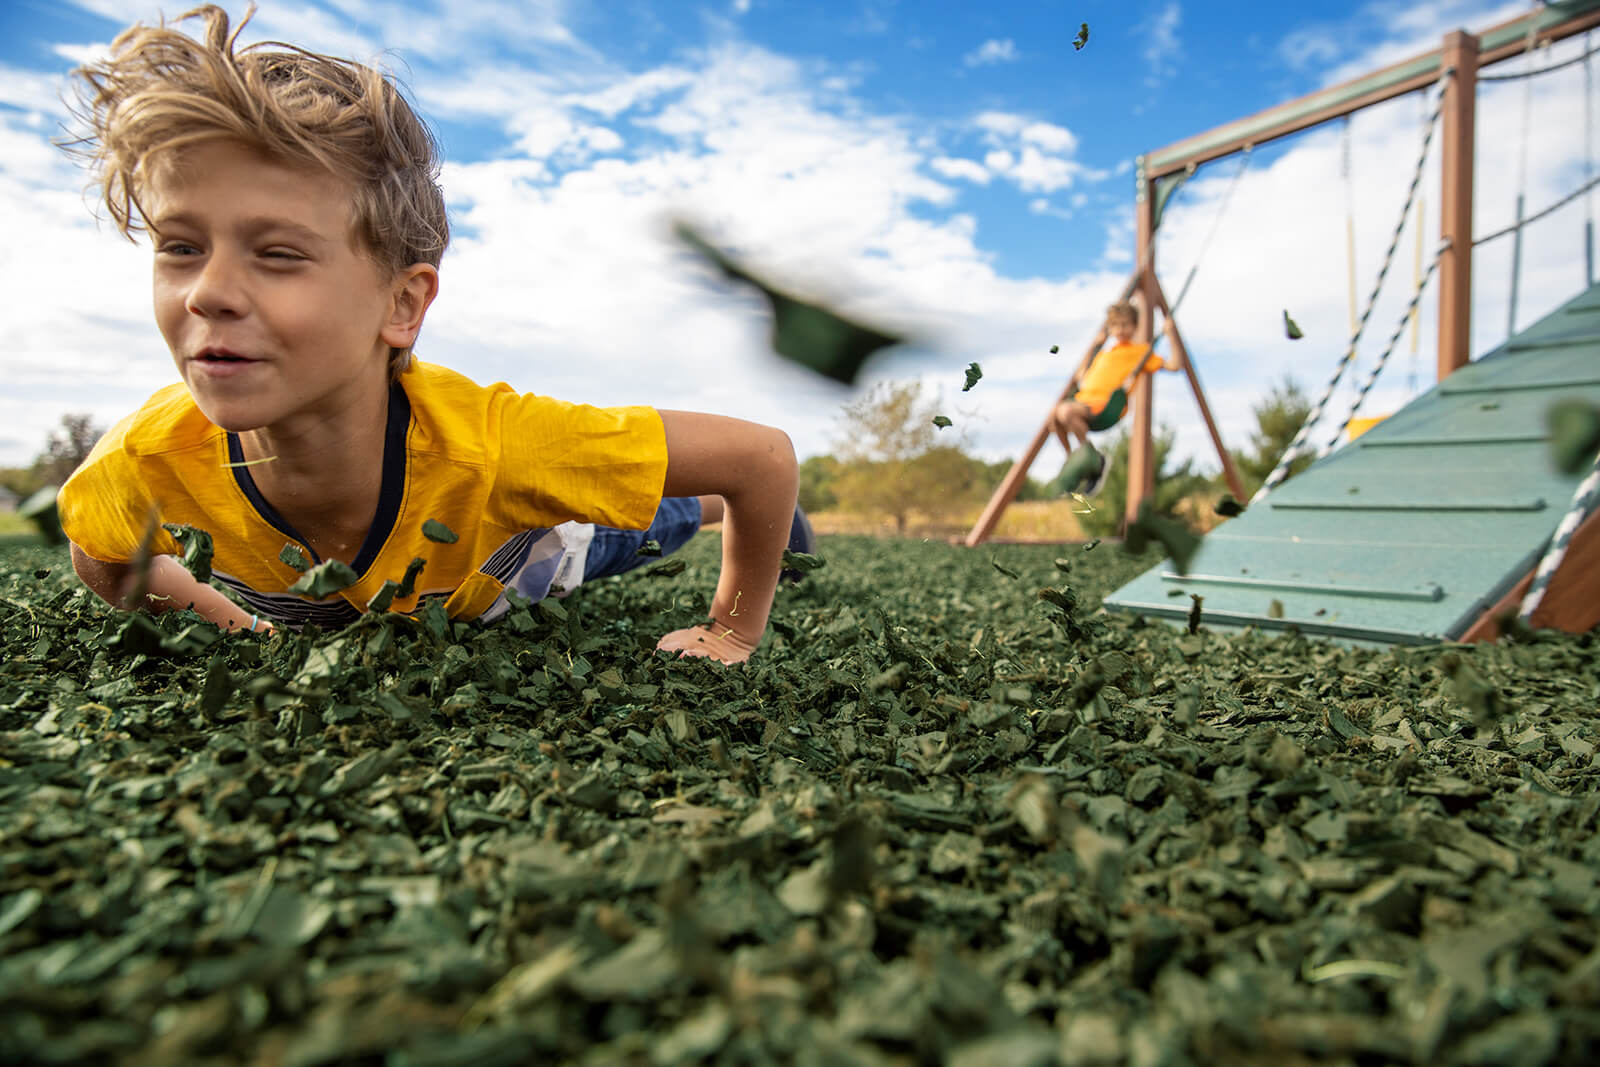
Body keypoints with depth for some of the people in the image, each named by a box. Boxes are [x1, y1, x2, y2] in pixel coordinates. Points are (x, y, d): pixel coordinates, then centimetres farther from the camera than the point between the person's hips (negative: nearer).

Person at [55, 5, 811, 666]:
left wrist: (733, 630, -26)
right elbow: (97, 554, -10)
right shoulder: (150, 458, -37)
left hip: (533, 552, -2)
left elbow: (764, 454, -39)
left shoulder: (483, 445, -49)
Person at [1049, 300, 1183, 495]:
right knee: (1054, 414, -23)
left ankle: (1090, 455, -15)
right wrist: (1097, 344, 40)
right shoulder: (1104, 353, 30)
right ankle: (1072, 458, -6)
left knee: (1066, 411, -33)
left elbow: (1173, 365, 4)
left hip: (1108, 405, -6)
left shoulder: (1140, 351, 11)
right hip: (1085, 398, 7)